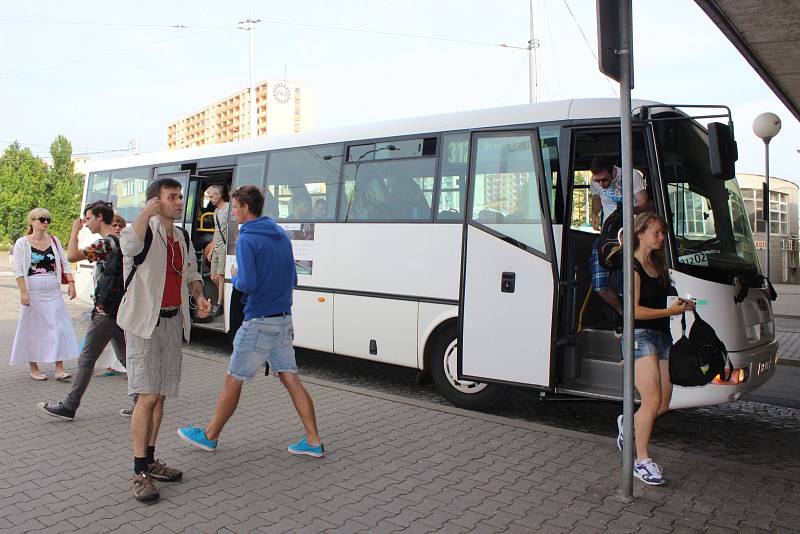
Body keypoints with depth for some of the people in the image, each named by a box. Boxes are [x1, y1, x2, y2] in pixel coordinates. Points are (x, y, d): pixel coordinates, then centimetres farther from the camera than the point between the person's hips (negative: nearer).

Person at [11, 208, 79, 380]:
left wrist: (71, 283, 0)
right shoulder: (22, 243, -1)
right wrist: (23, 292, -14)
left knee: (59, 328, -2)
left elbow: (64, 263, 12)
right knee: (33, 329, 4)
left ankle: (59, 369, 3)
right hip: (33, 293, -3)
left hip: (53, 293, 3)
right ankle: (34, 369, 17)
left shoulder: (54, 241, 10)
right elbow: (17, 269, -6)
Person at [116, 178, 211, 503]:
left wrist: (200, 297, 6)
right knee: (147, 396, -10)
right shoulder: (147, 229, -9)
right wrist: (147, 212, -26)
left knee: (160, 396, 13)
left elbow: (192, 273, 24)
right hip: (144, 322, -7)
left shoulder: (182, 238, 14)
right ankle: (140, 473, -2)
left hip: (173, 322, 7)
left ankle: (150, 461, 25)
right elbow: (129, 246, -33)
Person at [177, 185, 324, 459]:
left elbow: (247, 284, -21)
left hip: (259, 322, -7)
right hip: (284, 320, 7)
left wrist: (234, 277, -1)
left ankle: (210, 435, 24)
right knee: (290, 378, 9)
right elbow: (293, 280, 15)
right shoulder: (281, 235, 11)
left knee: (233, 381, 8)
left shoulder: (247, 239, -14)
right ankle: (313, 441, 9)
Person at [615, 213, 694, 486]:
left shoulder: (657, 264, 17)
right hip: (640, 335, -8)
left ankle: (629, 423, 34)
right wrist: (671, 311, -13)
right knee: (653, 400, -13)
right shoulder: (633, 267, -10)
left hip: (662, 335, 8)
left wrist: (681, 304, 10)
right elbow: (635, 310, -16)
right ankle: (642, 461, -1)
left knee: (663, 405, 6)